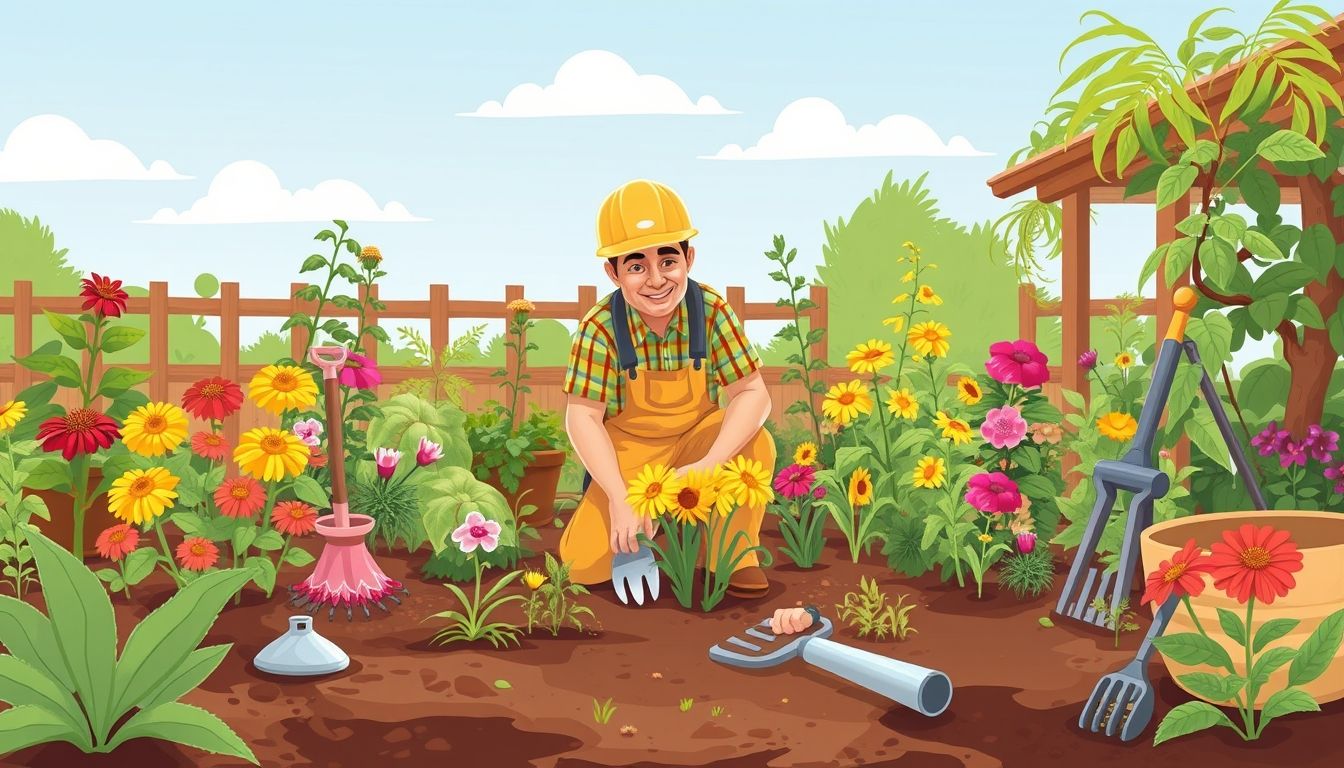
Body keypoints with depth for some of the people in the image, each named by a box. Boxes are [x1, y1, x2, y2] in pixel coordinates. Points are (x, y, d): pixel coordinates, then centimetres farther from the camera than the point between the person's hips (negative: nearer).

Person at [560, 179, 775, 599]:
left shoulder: (712, 312, -19)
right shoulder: (601, 328, -22)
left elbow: (752, 392, -20)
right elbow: (583, 414, -20)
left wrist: (712, 463, -34)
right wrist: (620, 497, -29)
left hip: (697, 439, 1)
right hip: (629, 453, -1)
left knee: (756, 445, -31)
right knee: (583, 560, -16)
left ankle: (735, 554, -7)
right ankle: (640, 529, 18)